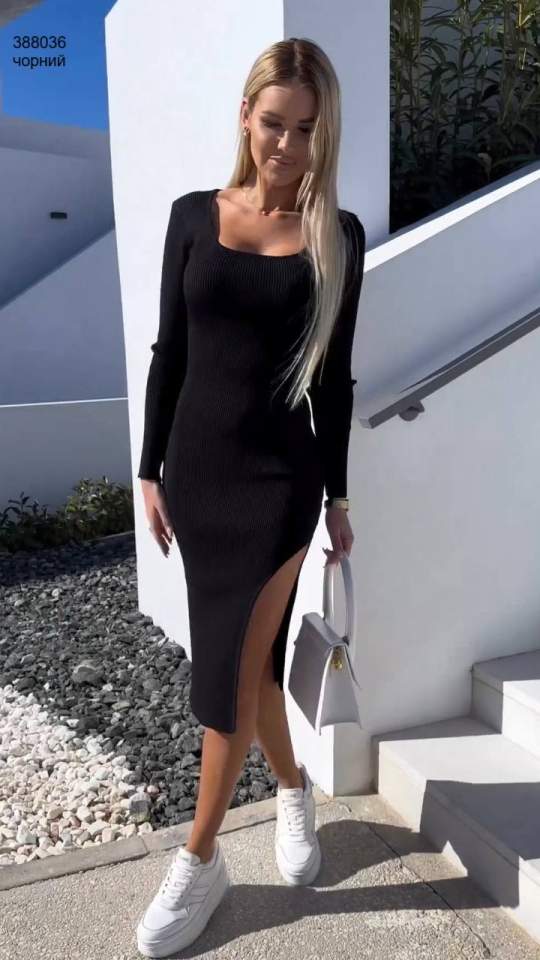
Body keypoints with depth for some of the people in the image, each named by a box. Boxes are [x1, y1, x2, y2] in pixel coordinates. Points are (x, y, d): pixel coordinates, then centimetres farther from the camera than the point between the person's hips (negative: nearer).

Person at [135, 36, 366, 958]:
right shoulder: (194, 215, 5)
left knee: (230, 670, 1)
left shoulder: (338, 235, 1)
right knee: (247, 656, 15)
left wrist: (338, 494, 4)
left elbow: (335, 375, 2)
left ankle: (200, 861, 21)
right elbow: (169, 352, 5)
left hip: (282, 475, -3)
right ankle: (293, 787, 42)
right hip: (197, 465, 3)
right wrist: (151, 468, 4)